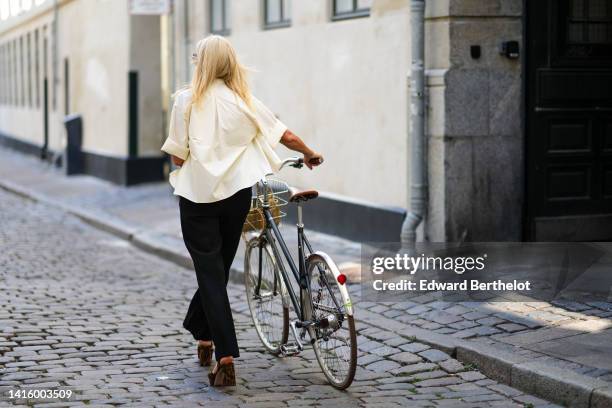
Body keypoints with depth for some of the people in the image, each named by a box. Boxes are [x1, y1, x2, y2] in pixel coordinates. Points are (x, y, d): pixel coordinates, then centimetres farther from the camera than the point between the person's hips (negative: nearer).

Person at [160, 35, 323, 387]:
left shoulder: (187, 100, -7)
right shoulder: (245, 101, 1)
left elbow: (178, 158, -6)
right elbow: (287, 136, 5)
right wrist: (310, 154, 25)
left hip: (198, 195, -3)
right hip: (237, 193, 3)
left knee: (210, 274, -1)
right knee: (220, 269, 20)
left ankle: (225, 356, -11)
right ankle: (203, 335, 34)